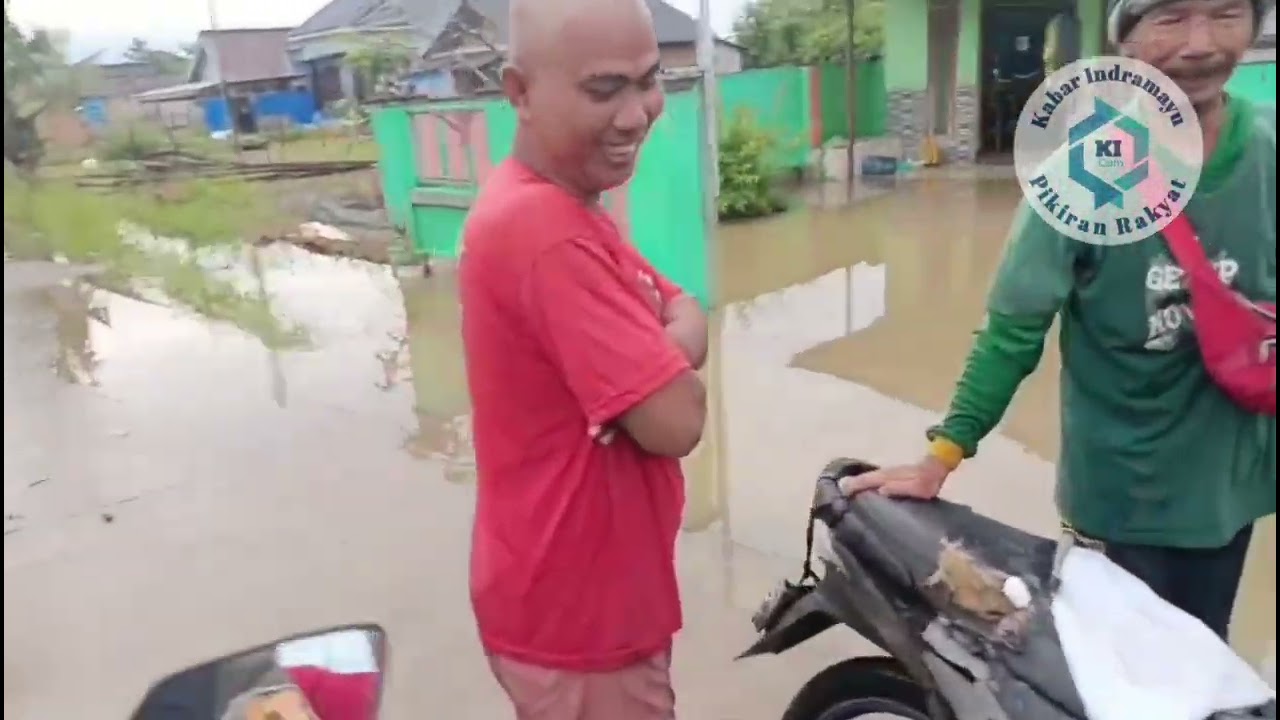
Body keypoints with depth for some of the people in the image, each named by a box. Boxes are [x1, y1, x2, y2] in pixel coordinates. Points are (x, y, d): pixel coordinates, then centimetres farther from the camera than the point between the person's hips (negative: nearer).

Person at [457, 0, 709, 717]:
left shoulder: (557, 204, 5)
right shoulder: (547, 231, -29)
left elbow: (690, 318, 4)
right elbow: (676, 420, -30)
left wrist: (657, 351, -17)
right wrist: (671, 364, -9)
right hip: (579, 619, -9)